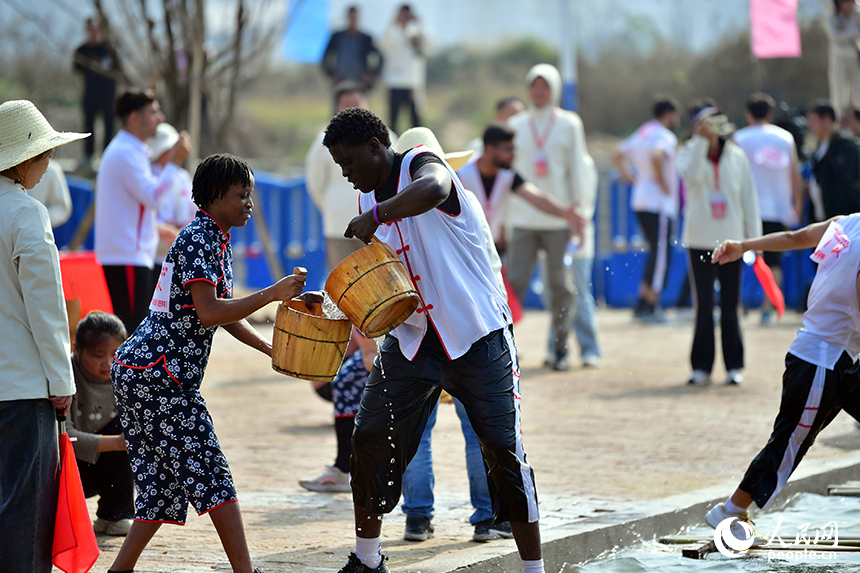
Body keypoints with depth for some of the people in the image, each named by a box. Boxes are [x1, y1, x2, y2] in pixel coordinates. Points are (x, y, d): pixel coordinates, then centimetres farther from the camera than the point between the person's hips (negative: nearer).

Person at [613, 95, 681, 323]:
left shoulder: (641, 133, 17)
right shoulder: (665, 137, -11)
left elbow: (618, 156, 24)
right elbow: (656, 155, -32)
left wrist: (630, 178, 21)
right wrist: (663, 183, -21)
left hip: (640, 200, 9)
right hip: (659, 204, -9)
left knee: (657, 253, 15)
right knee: (661, 254, -6)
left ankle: (643, 306, 14)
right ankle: (651, 307, -8)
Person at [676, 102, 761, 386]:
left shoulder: (737, 156, 5)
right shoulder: (687, 153, 2)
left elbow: (749, 198, 8)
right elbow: (692, 175, -22)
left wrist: (754, 237, 5)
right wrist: (701, 140, -23)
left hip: (731, 240, 1)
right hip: (700, 241, -1)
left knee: (730, 306, 3)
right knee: (704, 306, 2)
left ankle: (734, 365, 10)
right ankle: (702, 366, 7)